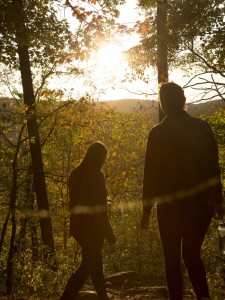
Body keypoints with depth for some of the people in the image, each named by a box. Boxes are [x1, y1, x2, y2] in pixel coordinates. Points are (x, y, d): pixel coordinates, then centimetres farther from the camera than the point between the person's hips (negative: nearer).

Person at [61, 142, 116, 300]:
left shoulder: (76, 174, 6)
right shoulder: (97, 176, -16)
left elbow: (74, 202, 11)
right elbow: (100, 208, -17)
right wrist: (109, 233, -12)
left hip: (79, 225, 8)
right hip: (93, 227, -8)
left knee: (95, 262, 17)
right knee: (89, 265, 2)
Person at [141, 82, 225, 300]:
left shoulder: (157, 133, -8)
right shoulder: (202, 127, 0)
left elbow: (151, 174, -7)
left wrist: (146, 210, 0)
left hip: (171, 206, -3)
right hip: (202, 204, 3)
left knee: (172, 259, 11)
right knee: (192, 252, 19)